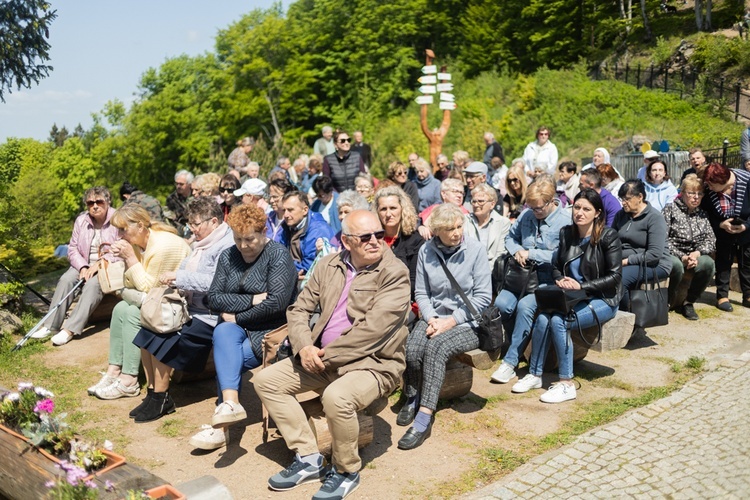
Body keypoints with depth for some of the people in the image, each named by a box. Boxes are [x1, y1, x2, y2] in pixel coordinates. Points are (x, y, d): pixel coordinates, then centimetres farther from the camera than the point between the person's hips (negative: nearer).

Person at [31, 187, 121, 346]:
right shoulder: (81, 221, 4)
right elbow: (73, 248, 5)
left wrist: (100, 264, -22)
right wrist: (82, 267, -12)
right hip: (84, 265, 5)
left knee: (93, 283, -33)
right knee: (66, 279, -22)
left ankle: (71, 329, -35)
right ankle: (51, 325, -21)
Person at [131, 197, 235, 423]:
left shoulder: (227, 245, -16)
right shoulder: (200, 243, 15)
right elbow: (187, 272, 20)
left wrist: (179, 277, -24)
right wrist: (171, 279, -3)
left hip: (208, 317, -10)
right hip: (190, 308, 10)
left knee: (159, 343, -19)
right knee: (146, 336, 1)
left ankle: (161, 400, -2)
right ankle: (152, 393, 12)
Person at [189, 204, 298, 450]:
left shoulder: (278, 255, -7)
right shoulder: (228, 256, 10)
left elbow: (277, 302, -18)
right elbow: (213, 298, 0)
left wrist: (237, 316, -12)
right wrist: (252, 300, -14)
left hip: (270, 330, -4)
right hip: (236, 328, 5)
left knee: (226, 359, -25)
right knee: (222, 333, -29)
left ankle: (220, 425, -17)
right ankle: (230, 403, -41)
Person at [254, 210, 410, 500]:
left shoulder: (394, 273, -13)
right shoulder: (330, 265, 6)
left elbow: (371, 330, -21)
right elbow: (299, 309, 9)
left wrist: (327, 355, -17)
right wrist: (304, 347, -10)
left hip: (373, 363, -7)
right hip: (323, 358, 7)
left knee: (336, 397, -35)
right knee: (266, 380, -2)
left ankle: (346, 471, -6)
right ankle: (307, 458, 5)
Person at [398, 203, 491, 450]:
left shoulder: (475, 249, -7)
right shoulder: (426, 251, 1)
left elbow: (483, 296, -7)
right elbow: (421, 293, 7)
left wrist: (451, 321, -14)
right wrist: (431, 318, -12)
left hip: (468, 321, -3)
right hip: (435, 317, 3)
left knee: (436, 347, -32)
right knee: (411, 348, -27)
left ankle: (424, 419, -28)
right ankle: (412, 399, 2)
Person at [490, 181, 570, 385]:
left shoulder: (565, 221, -10)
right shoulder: (526, 215, 10)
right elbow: (510, 237, 23)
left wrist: (531, 254, -17)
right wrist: (517, 251, -1)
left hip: (548, 279, -6)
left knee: (525, 306, -32)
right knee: (501, 304, -22)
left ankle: (510, 362, -23)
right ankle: (514, 349, 1)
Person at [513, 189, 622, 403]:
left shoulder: (608, 237, -10)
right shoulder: (567, 233, 6)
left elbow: (614, 276, -13)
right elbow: (556, 266, 15)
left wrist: (581, 286, -22)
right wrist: (560, 279, -9)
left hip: (603, 300, -5)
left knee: (558, 321, -29)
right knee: (542, 318, -24)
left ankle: (567, 384, -19)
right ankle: (534, 375, -10)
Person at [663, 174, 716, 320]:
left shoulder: (702, 214, 16)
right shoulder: (670, 210, 0)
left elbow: (711, 240, 7)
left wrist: (697, 253, -14)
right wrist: (682, 257, -21)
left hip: (695, 255, 4)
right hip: (673, 255, -4)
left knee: (708, 263, -29)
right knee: (676, 265, -38)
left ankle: (688, 302, -11)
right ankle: (669, 302, -12)